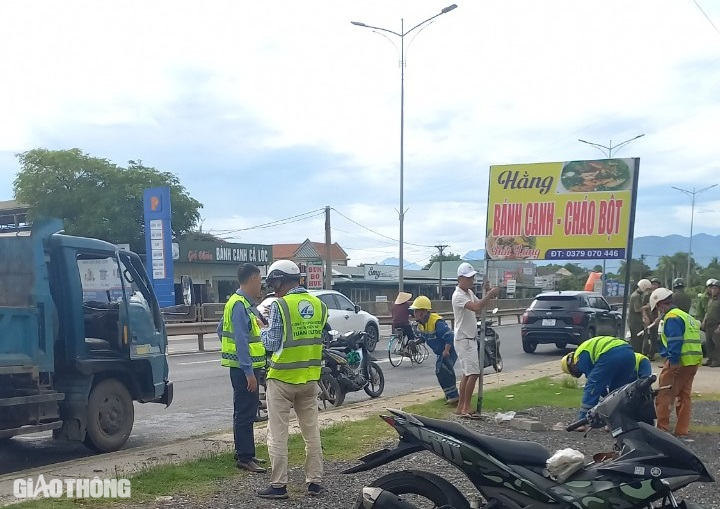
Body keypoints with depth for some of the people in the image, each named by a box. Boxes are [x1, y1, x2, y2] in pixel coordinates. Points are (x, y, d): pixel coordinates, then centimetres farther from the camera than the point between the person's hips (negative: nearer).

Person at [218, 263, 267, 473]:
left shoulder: (242, 303, 15)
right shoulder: (240, 305, -17)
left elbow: (221, 329, 24)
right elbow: (241, 340, -23)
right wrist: (249, 372, -25)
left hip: (246, 367, 11)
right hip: (244, 368, -11)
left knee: (248, 412, 16)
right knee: (244, 414, -6)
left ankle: (246, 454, 25)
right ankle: (244, 458, -1)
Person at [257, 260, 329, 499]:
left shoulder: (279, 305, -14)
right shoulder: (319, 305, 4)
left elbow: (272, 343, -11)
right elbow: (322, 339, 8)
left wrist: (264, 331, 8)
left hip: (282, 379, -5)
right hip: (310, 378, 6)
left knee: (278, 435, 3)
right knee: (312, 432, 13)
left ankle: (278, 485, 7)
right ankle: (314, 481, 18)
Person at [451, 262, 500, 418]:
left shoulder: (470, 293, 12)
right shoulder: (458, 295, -18)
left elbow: (481, 306, 17)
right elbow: (476, 307, -33)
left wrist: (488, 293, 1)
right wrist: (490, 294, -27)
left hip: (471, 339, 10)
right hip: (464, 340, -10)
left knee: (467, 373, 12)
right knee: (473, 373, -12)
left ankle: (461, 407, 17)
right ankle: (466, 408, -6)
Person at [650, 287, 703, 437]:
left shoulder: (671, 317, -10)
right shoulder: (686, 316, 20)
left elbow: (675, 341, -21)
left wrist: (673, 361, -24)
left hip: (679, 361, -9)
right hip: (694, 361, 9)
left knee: (664, 394, -2)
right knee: (684, 394, 14)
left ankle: (662, 427, 0)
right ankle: (682, 430, 17)